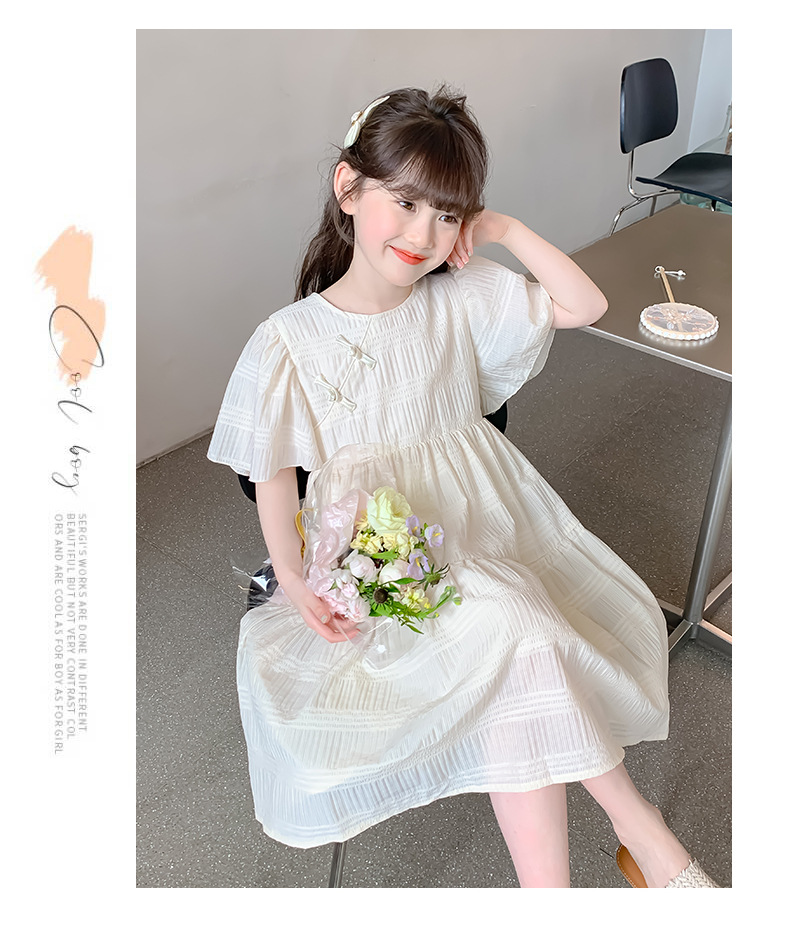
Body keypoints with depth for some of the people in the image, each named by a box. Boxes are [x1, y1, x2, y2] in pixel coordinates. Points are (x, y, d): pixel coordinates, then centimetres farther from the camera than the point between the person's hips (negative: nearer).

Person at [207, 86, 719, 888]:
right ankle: (638, 826, -8)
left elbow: (586, 305, 5)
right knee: (517, 639, -27)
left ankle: (547, 882, -4)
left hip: (481, 518, 4)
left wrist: (506, 231, -6)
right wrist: (294, 580, -16)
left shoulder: (462, 296, 0)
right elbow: (275, 475, -3)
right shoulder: (287, 343, -9)